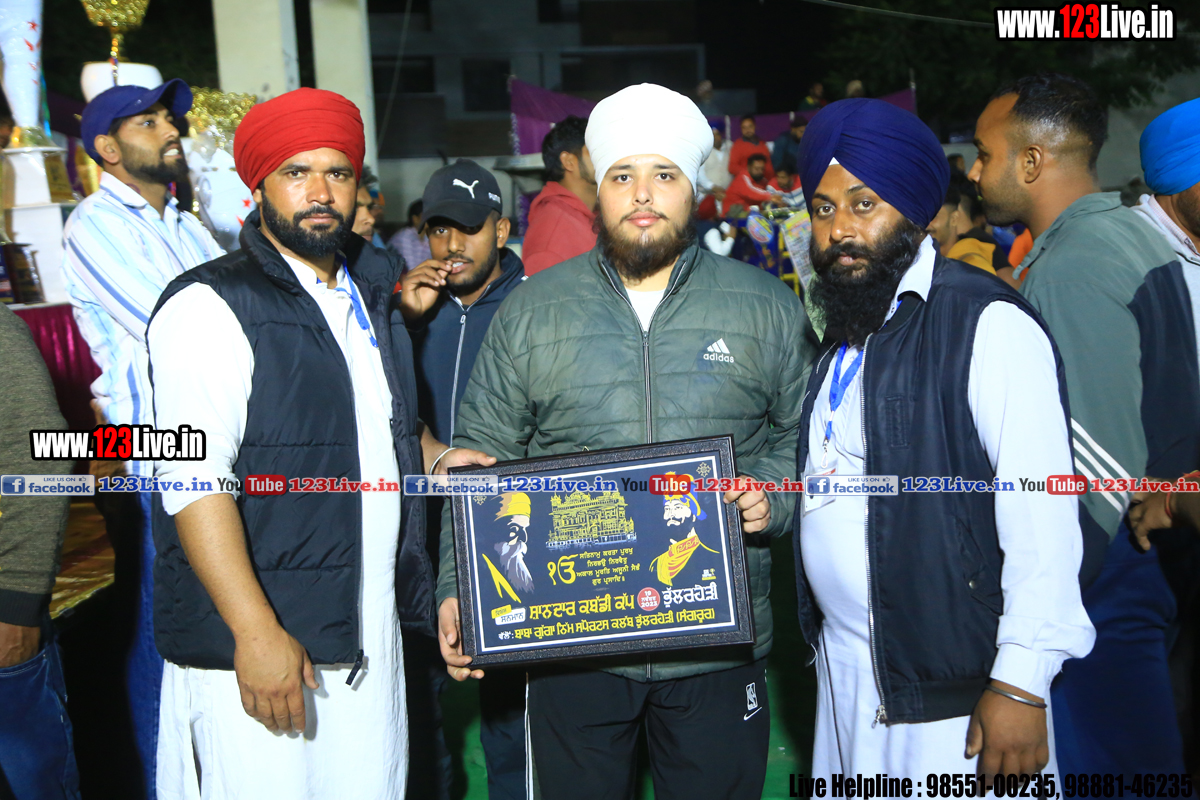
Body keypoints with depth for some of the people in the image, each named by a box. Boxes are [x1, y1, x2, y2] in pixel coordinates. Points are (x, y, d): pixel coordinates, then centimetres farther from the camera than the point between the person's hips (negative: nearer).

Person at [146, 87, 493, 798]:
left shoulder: (369, 297, 13)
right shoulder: (211, 307, -10)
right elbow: (194, 483, -17)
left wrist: (433, 455, 7)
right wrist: (257, 633, -22)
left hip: (371, 637, 7)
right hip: (253, 643, -6)